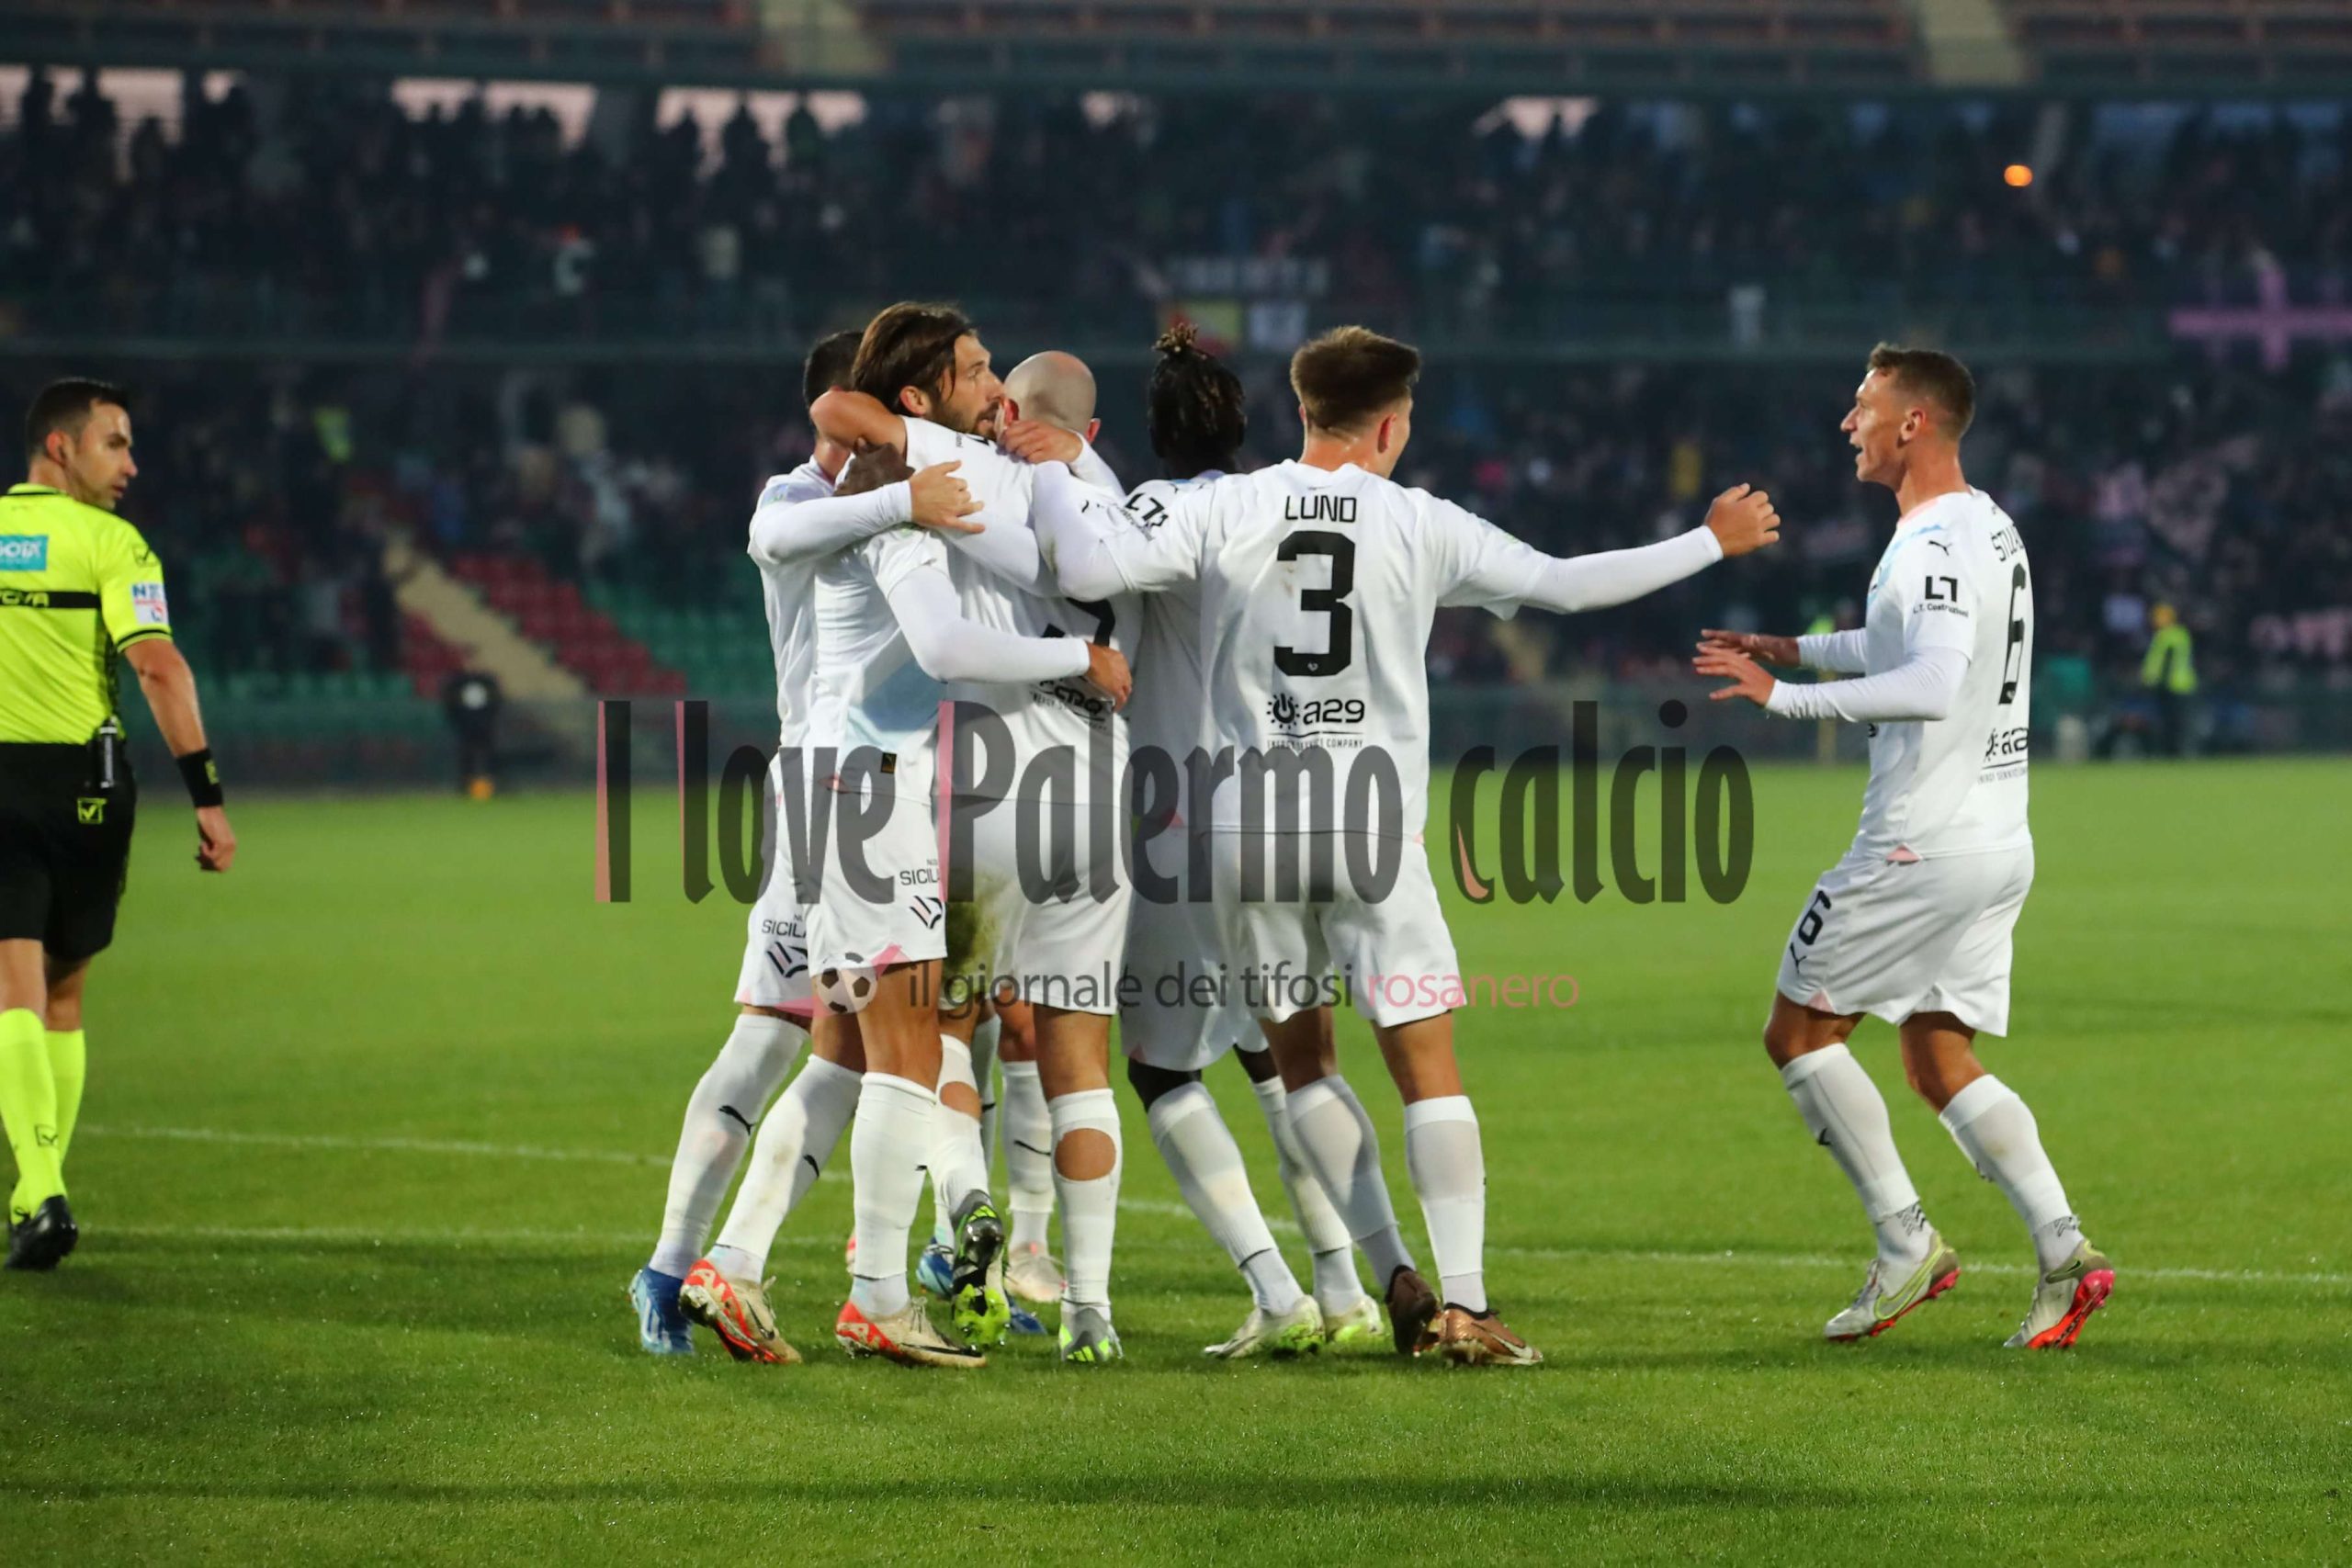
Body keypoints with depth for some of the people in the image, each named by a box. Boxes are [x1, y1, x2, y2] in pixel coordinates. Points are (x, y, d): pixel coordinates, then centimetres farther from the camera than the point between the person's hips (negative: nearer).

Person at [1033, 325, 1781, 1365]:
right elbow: (1568, 585, 5)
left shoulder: (1223, 510, -1)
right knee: (1428, 1064, 2)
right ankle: (1462, 1305, -7)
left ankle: (1395, 1276, 8)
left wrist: (1047, 470, 9)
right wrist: (1711, 543, 18)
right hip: (1372, 834, -2)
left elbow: (1088, 570, -9)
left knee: (1299, 1056, 17)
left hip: (1248, 825, 2)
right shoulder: (1421, 525, -1)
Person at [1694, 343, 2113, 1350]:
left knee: (1798, 1031, 3)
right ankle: (2062, 1248, -3)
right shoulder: (1991, 529, 15)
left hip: (1924, 845, -9)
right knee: (1939, 1061, 12)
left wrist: (1785, 697, -27)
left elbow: (1930, 685, -31)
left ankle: (1906, 1244, 1)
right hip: (1999, 843, 9)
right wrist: (1797, 647, 34)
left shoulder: (1936, 542, -17)